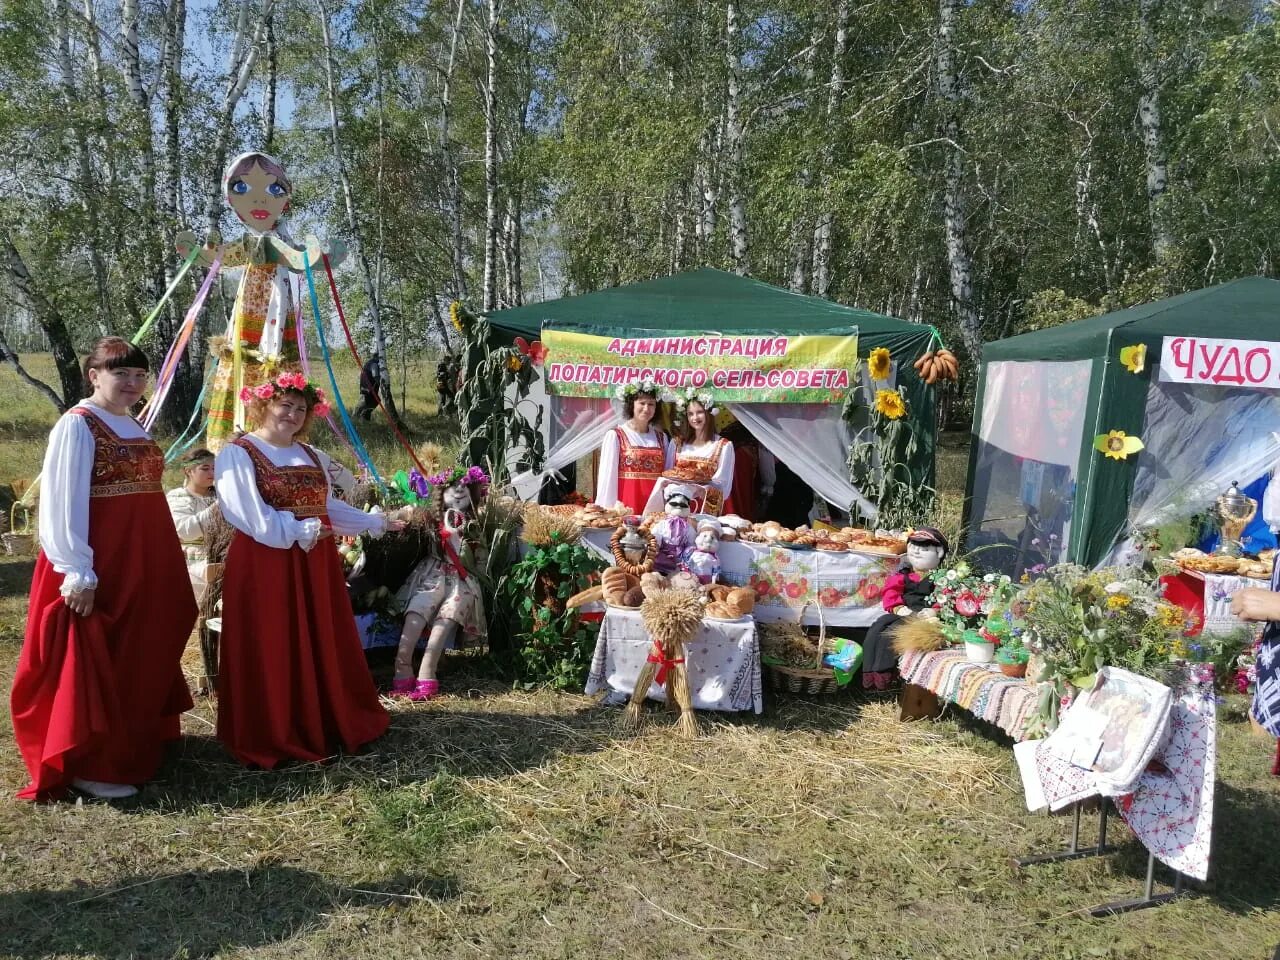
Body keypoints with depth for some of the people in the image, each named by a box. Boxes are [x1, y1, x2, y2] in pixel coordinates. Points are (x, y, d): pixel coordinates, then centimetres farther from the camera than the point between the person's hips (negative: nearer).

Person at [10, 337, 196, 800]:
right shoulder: (77, 424, -10)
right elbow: (64, 503, -16)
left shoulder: (132, 426, 14)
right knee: (93, 662, -1)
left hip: (143, 561, 9)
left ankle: (134, 744, 32)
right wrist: (78, 571, -21)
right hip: (99, 563, -8)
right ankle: (87, 765, 10)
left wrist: (159, 564, 21)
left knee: (139, 655, 17)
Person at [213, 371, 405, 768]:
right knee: (270, 654, -1)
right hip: (265, 564, -7)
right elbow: (254, 517, -17)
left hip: (315, 562, 7)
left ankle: (325, 725, 25)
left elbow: (329, 506, 18)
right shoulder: (238, 453, -7)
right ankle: (272, 738, 10)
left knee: (323, 648, 12)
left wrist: (376, 522, 15)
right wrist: (301, 530, -20)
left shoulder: (312, 456, 16)